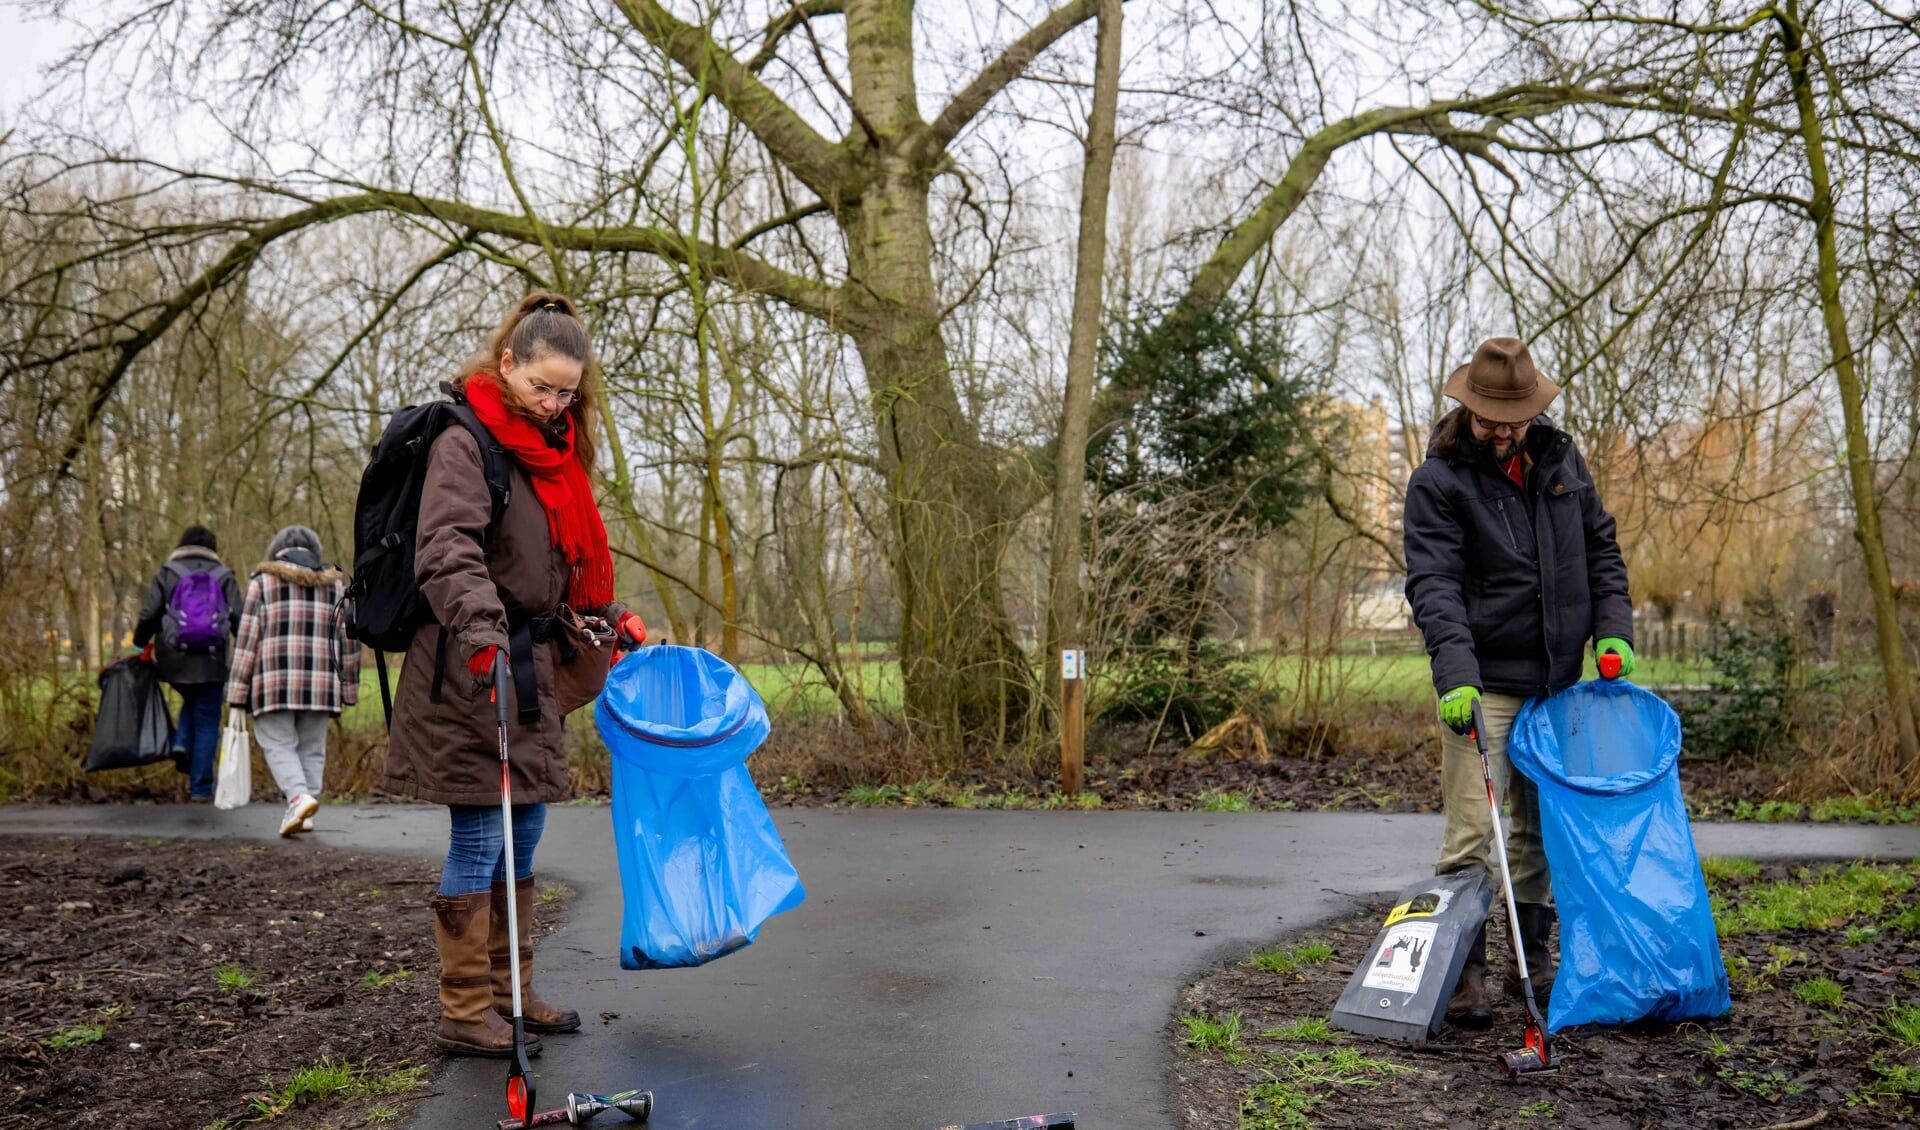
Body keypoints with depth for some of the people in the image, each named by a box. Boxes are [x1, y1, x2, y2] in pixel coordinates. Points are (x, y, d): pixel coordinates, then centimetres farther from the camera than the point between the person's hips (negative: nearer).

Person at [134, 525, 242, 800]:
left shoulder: (167, 573, 6)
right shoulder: (224, 576, 5)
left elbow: (148, 615, 0)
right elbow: (239, 620, -1)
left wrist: (140, 645, 15)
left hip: (173, 660, 2)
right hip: (210, 663, -2)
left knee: (193, 701, 30)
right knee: (207, 722, 6)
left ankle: (182, 743, 5)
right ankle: (200, 788, 5)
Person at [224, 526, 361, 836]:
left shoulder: (263, 580, 5)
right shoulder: (335, 584, 13)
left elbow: (247, 637, 0)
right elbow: (349, 640, 13)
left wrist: (238, 691, 2)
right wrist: (349, 688, 20)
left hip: (274, 684, -2)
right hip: (320, 684, 2)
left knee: (278, 745, 2)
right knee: (312, 749, 10)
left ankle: (299, 796, -20)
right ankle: (301, 814, 7)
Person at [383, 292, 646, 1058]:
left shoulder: (556, 449, 16)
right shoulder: (465, 443, -11)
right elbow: (447, 549, -27)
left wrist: (613, 616, 21)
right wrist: (480, 622, -41)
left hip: (534, 666, 9)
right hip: (473, 668, -9)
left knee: (524, 837, 14)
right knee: (479, 839, -4)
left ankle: (507, 991, 26)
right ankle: (464, 1013, 7)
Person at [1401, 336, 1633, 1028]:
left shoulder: (1561, 460, 10)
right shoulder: (1438, 480, -8)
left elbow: (1601, 548, 18)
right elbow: (1434, 584, -17)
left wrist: (1613, 631, 4)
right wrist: (1455, 675, -29)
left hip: (1557, 680, 6)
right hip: (1484, 684, -6)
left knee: (1544, 827, 14)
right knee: (1473, 833, -8)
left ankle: (1534, 959, 27)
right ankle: (1464, 971, 3)